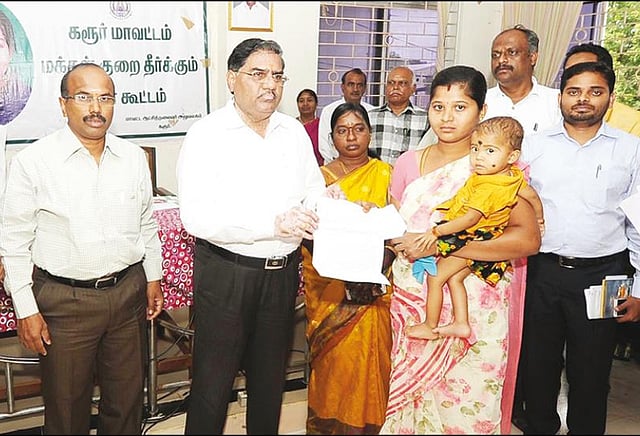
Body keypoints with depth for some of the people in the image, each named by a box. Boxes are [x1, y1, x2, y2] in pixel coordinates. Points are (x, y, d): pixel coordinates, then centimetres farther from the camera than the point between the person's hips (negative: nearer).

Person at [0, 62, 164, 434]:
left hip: (128, 291, 3)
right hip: (64, 299, -3)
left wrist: (154, 277, 14)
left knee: (127, 402, 17)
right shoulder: (33, 162, -10)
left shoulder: (134, 157, 2)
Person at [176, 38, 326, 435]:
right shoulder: (207, 135, -11)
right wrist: (273, 223, -27)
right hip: (225, 273, -5)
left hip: (283, 272, 5)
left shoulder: (294, 131, 6)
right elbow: (197, 216, -22)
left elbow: (313, 192, 9)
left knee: (271, 376, 21)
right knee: (213, 382, 7)